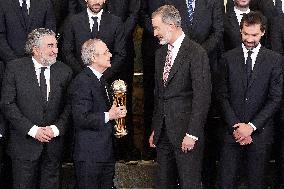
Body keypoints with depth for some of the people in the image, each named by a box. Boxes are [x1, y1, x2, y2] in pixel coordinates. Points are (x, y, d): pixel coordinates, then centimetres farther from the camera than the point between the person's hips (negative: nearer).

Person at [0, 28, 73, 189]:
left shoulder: (64, 71, 2)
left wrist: (56, 128, -13)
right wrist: (33, 130, -16)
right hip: (25, 144, -2)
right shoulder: (15, 68, -6)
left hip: (54, 144, 2)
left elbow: (69, 105, 2)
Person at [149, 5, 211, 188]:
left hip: (185, 132, -7)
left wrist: (192, 134, -18)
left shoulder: (196, 53, -11)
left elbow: (202, 96, -15)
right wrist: (155, 129, 15)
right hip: (163, 130, 7)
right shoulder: (161, 53, 14)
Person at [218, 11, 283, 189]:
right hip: (233, 131, 1)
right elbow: (224, 96, 4)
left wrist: (251, 126, -10)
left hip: (260, 132, -1)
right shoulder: (228, 58, 5)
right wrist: (235, 126, -7)